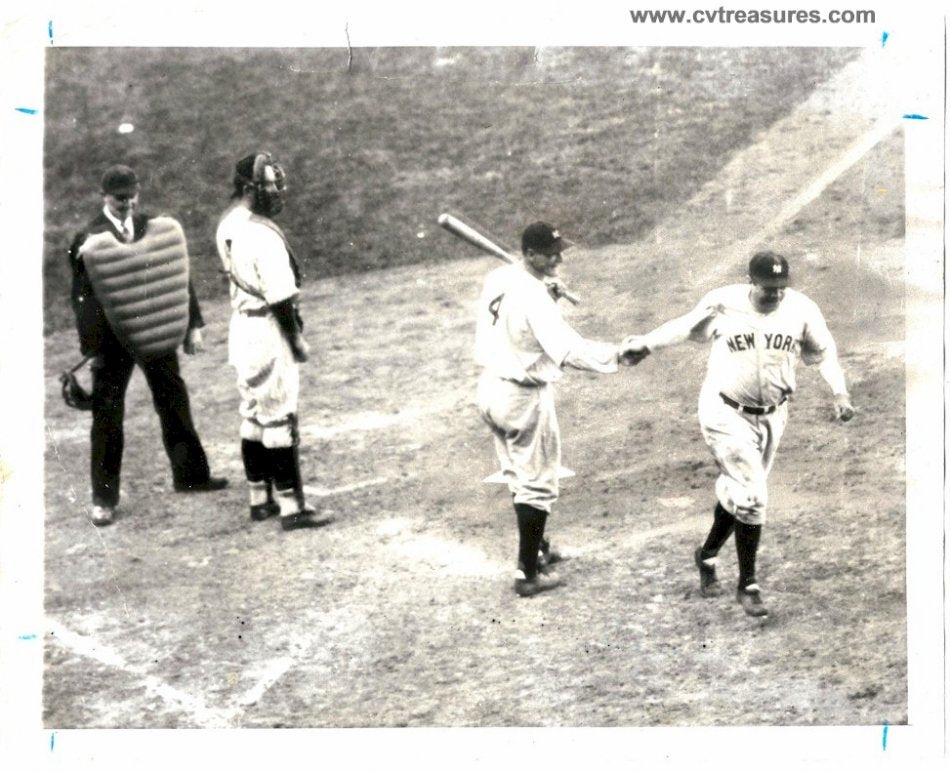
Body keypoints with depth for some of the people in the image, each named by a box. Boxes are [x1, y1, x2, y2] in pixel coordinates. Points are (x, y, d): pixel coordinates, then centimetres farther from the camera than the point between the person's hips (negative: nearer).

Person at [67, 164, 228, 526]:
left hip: (157, 331, 4)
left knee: (174, 401, 15)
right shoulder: (90, 241, -10)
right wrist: (92, 347, -16)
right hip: (113, 338, -4)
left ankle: (190, 473, 32)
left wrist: (192, 325, 5)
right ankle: (104, 498, 9)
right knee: (107, 414, 1)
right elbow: (82, 297, -10)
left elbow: (179, 275, 7)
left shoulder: (156, 228, 2)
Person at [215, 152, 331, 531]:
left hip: (242, 325, 9)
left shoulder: (227, 224, 3)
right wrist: (297, 340, -11)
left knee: (253, 416, 16)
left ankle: (260, 499, 26)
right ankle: (291, 507, 3)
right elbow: (280, 297, -18)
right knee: (280, 420, -2)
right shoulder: (264, 236, -23)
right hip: (269, 330, -9)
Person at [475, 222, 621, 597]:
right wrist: (618, 354, -27)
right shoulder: (533, 297, -25)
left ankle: (534, 551, 37)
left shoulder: (496, 279, 0)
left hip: (491, 388, 8)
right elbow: (569, 351, -32)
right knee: (537, 485, 5)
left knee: (520, 477, 23)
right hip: (524, 397, -8)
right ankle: (528, 574, 10)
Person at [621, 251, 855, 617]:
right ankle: (747, 584, 2)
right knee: (750, 495, -11)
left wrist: (839, 393, -2)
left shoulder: (801, 309, -9)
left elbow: (823, 351, 6)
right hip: (727, 412, -4)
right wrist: (646, 343, -2)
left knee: (737, 490, 13)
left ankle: (707, 555, 38)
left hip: (771, 417, 4)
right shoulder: (724, 304, -15)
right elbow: (687, 326, 2)